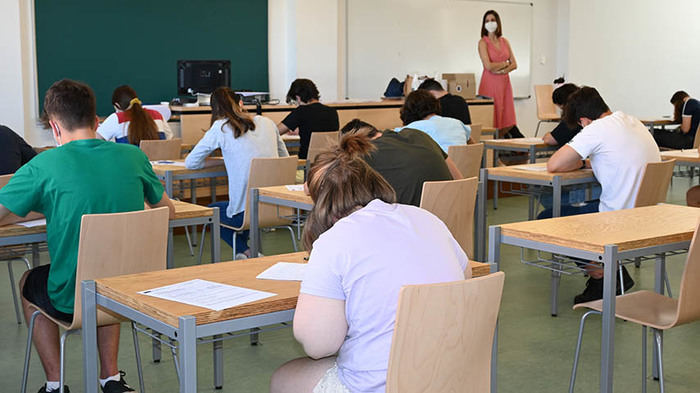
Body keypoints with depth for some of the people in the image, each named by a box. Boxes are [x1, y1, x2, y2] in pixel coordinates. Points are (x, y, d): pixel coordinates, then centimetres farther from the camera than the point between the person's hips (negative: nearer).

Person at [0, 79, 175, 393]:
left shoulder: (44, 166, -14)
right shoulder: (133, 156, -3)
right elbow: (168, 211, 10)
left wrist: (38, 206, 12)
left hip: (71, 302, -3)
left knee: (28, 283, 31)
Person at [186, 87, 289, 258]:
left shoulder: (221, 128, -3)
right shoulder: (267, 123, 8)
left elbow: (190, 163, 3)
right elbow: (284, 158, 21)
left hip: (246, 212, -5)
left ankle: (246, 252, 8)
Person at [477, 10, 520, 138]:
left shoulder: (504, 41, 12)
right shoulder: (483, 42, -4)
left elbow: (514, 64, 8)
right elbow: (489, 66, -15)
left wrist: (501, 70, -8)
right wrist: (505, 63, -2)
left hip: (504, 83, 5)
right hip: (490, 84, -5)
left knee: (508, 117, 5)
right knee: (492, 120, -4)